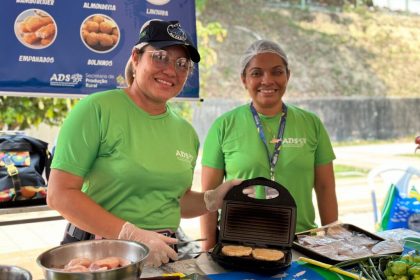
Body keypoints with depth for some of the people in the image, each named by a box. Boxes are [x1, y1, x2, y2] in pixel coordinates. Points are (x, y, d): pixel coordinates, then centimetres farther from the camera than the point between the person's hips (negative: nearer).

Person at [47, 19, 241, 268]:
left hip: (162, 254, 4)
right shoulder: (97, 109, -8)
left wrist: (214, 199, 2)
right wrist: (132, 235, -17)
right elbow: (60, 193, -12)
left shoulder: (186, 132, 9)